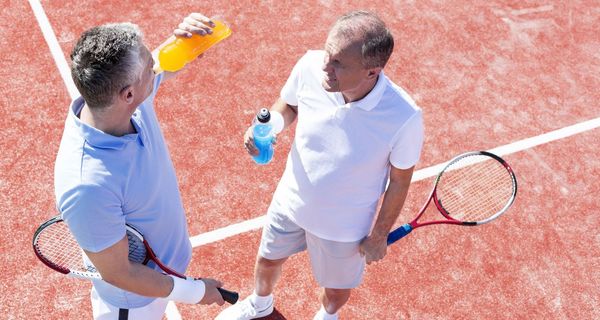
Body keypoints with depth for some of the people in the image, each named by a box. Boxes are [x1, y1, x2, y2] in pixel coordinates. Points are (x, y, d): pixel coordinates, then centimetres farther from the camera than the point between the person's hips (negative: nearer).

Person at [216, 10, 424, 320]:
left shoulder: (404, 117, -35)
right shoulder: (310, 66, -27)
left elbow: (399, 181, -16)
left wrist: (378, 236, -5)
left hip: (344, 226, -2)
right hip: (291, 201, 3)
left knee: (336, 289, 26)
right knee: (268, 260, 30)